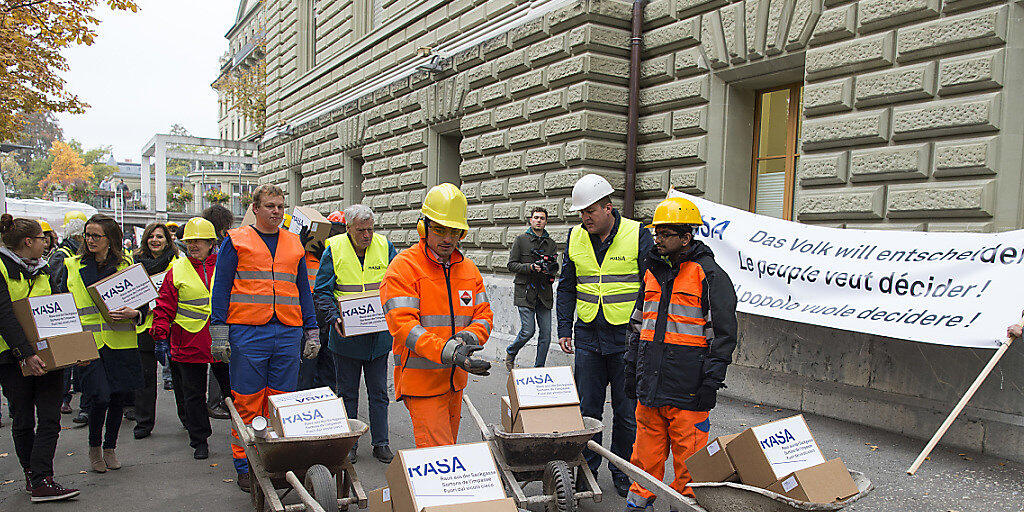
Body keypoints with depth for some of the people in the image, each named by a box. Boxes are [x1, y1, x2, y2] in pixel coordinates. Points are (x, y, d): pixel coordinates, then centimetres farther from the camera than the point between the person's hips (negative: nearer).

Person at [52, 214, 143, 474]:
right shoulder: (72, 266, 8)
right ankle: (94, 446, 14)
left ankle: (110, 448, 26)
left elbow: (143, 302, 9)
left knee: (118, 397, 6)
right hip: (89, 343, -1)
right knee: (99, 396, -11)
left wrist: (133, 313, -13)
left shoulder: (126, 265, 7)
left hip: (121, 342, 1)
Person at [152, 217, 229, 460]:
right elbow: (165, 307, 3)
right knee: (193, 395, 7)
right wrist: (160, 333, -10)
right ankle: (199, 440, 20)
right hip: (189, 344, 0)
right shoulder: (177, 271, 5)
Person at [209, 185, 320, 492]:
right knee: (247, 403, 3)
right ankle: (245, 466, 14)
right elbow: (221, 288, 2)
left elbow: (303, 290, 18)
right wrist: (219, 332, -6)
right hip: (247, 333, -3)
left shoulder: (294, 245, 16)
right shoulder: (236, 241, 6)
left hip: (288, 334, 3)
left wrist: (312, 332, 11)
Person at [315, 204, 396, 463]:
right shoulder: (334, 250, -5)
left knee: (378, 392, 10)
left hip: (379, 336, 1)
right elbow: (322, 291, -3)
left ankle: (381, 442, 22)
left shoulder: (385, 247, 0)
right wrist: (333, 317, -18)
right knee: (347, 392, 11)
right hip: (346, 335, -1)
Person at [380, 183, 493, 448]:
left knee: (449, 444, 19)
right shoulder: (403, 268, -11)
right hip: (421, 379, -6)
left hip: (456, 379, 7)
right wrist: (448, 352, -33)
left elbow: (484, 316, 8)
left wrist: (467, 337, -16)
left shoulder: (469, 269, 10)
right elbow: (402, 324, -20)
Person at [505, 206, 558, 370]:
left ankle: (539, 368, 14)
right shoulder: (521, 240, 2)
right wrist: (531, 267, -16)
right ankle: (510, 353, 18)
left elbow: (555, 267, 12)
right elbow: (511, 265, -1)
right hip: (525, 293, -4)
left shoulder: (551, 243, 13)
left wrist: (550, 270, -11)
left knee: (546, 334, 1)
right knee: (528, 330, -10)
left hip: (544, 294, 4)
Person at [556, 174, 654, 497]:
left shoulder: (638, 236, -8)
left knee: (625, 413, 8)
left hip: (626, 340, -3)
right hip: (588, 337, 3)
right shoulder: (576, 238, 5)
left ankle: (621, 471, 26)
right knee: (588, 410, 9)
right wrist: (564, 329, 6)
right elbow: (566, 287, 13)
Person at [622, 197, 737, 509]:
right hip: (649, 381, 6)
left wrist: (712, 381, -11)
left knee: (688, 453, 4)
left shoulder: (709, 274, -6)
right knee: (646, 449, 13)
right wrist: (632, 369, 15)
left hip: (687, 386, -5)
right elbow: (638, 324, 20)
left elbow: (723, 332, -7)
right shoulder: (653, 272, 13)